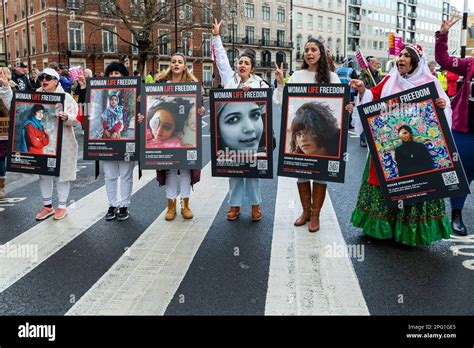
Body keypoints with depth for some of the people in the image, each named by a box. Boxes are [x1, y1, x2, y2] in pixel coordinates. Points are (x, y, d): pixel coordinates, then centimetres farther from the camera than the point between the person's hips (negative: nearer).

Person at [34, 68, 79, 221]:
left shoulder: (66, 97, -3)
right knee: (43, 173, 10)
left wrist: (66, 117, -31)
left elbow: (76, 119, -10)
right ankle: (47, 206, 23)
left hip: (62, 143, -4)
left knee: (62, 173, 4)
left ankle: (62, 206, 17)